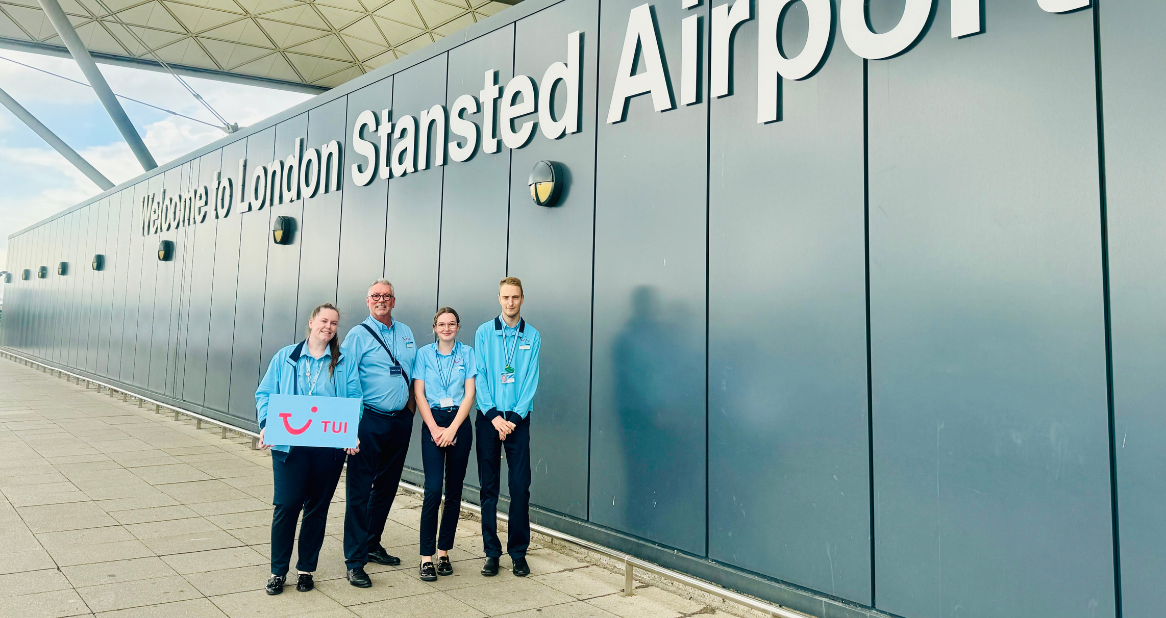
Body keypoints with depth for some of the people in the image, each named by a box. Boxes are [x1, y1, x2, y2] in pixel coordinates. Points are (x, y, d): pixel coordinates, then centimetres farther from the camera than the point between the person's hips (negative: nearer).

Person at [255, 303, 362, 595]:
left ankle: (306, 569, 23)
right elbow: (265, 394, 6)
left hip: (329, 447, 1)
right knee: (286, 505, -3)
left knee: (317, 507, 9)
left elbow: (354, 400, 1)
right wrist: (267, 425, -11)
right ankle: (278, 571, 12)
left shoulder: (344, 363, 7)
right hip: (289, 444, -1)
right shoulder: (285, 357, 7)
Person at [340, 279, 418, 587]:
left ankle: (372, 544, 29)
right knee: (359, 490, -4)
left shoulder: (405, 333, 13)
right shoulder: (358, 335, -4)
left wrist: (411, 405, 13)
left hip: (401, 420, 6)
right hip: (369, 420, -6)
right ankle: (354, 561, 2)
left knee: (387, 487, 14)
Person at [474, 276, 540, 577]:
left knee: (520, 487, 0)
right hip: (488, 417, 0)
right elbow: (479, 377, -1)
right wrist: (494, 415, -10)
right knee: (488, 487, 4)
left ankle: (518, 552, 12)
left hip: (518, 418, 0)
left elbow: (532, 380, 0)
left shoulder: (532, 336, 4)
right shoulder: (484, 333, 4)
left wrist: (515, 417, -9)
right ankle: (491, 552, 14)